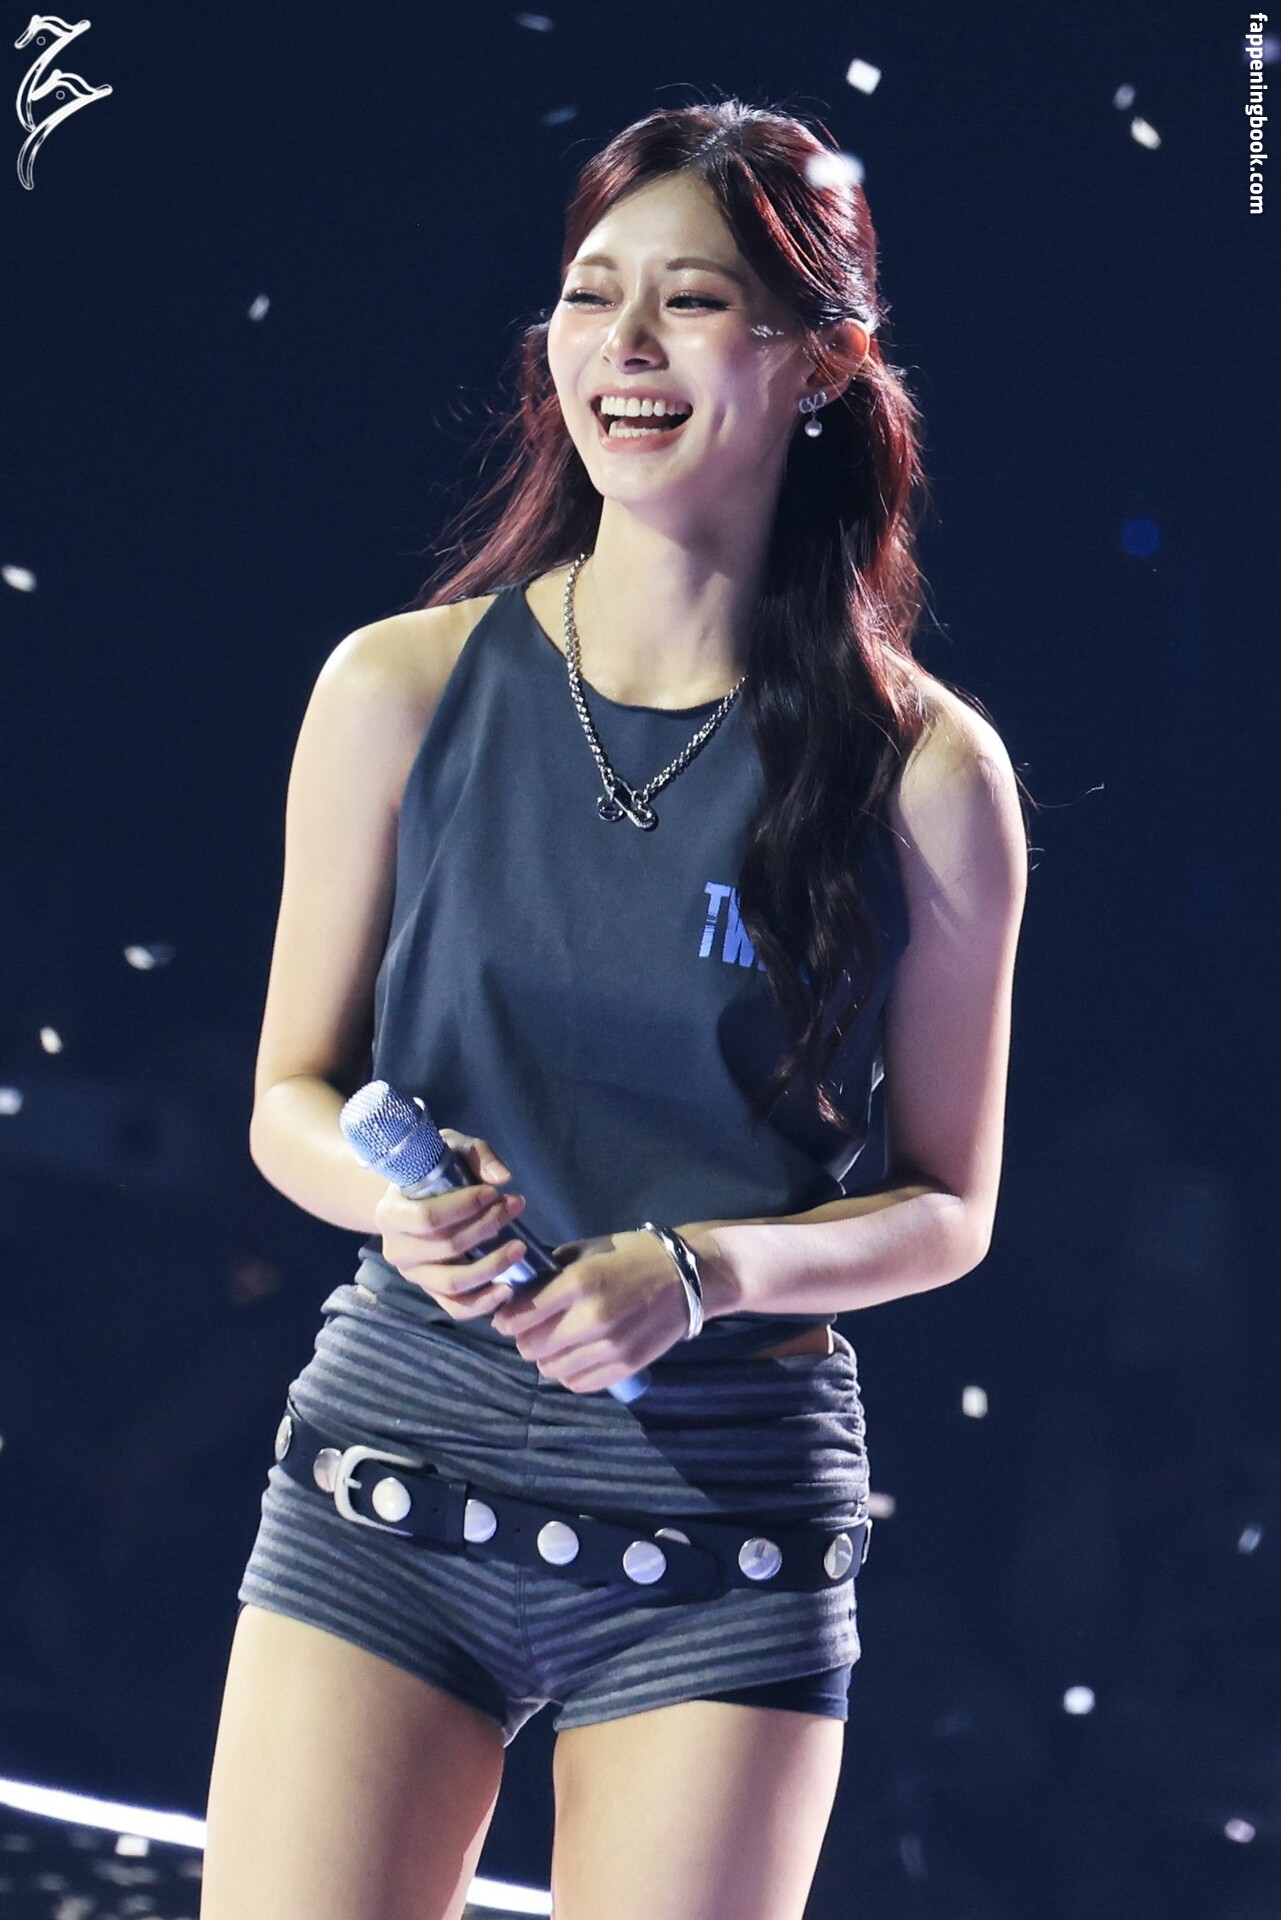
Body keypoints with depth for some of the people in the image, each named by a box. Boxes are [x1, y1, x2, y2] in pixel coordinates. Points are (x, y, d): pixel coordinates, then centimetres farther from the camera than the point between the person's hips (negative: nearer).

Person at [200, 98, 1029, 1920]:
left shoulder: (926, 772, -3)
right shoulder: (403, 688, 0)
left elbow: (947, 1205, 3)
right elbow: (294, 1097, 8)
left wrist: (701, 1268, -15)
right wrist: (399, 1198, -14)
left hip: (726, 1520, -1)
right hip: (397, 1461, 1)